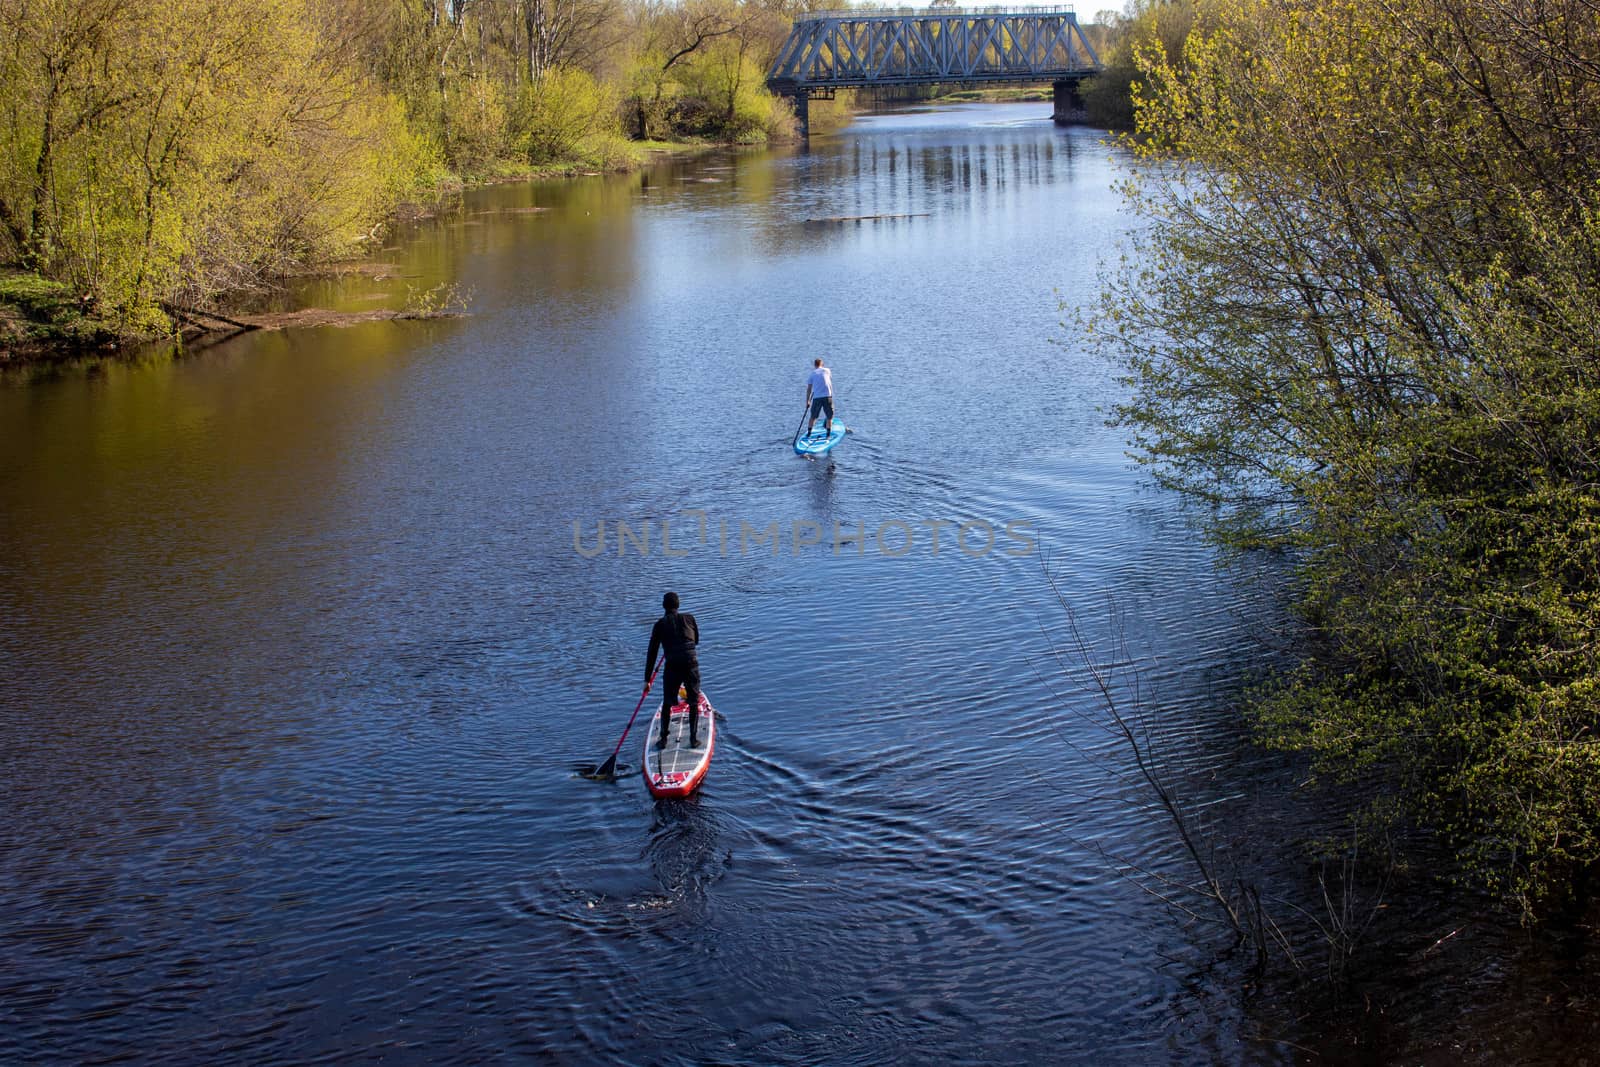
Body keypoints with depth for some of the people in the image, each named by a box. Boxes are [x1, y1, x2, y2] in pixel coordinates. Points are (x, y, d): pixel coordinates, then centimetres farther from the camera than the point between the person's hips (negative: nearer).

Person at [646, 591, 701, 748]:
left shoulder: (660, 624, 8)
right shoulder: (689, 618, 10)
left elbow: (652, 653, 8)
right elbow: (696, 640, 26)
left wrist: (647, 679, 11)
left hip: (672, 666, -1)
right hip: (691, 664, 1)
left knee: (667, 703, 17)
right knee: (694, 703, 16)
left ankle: (663, 739, 17)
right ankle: (694, 739, 13)